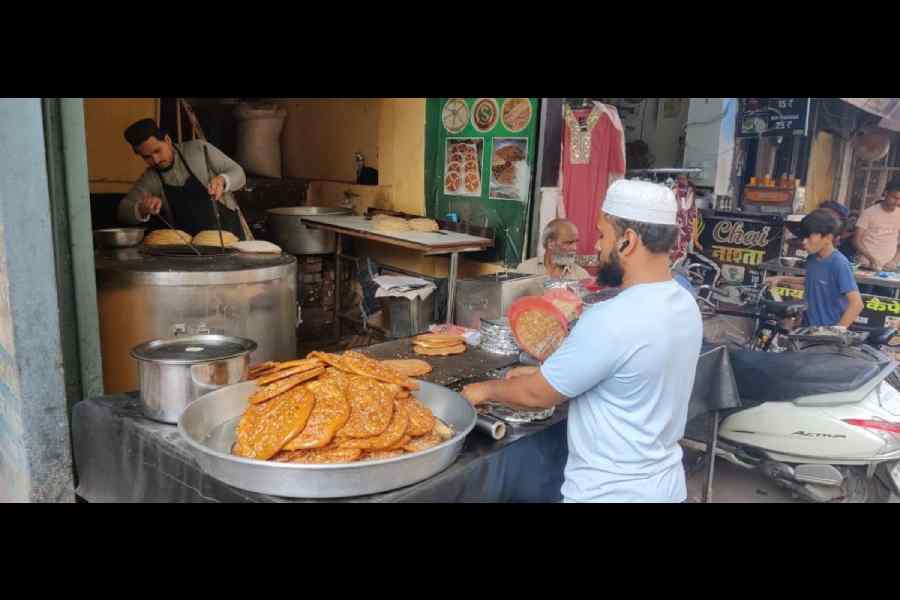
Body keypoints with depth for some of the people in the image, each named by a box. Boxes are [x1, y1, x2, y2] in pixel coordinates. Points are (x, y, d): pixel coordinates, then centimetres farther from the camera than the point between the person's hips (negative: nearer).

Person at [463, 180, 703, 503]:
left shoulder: (611, 320, -29)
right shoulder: (684, 304, -2)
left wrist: (486, 389, 0)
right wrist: (546, 373, 9)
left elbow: (538, 395, -17)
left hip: (612, 492, -7)